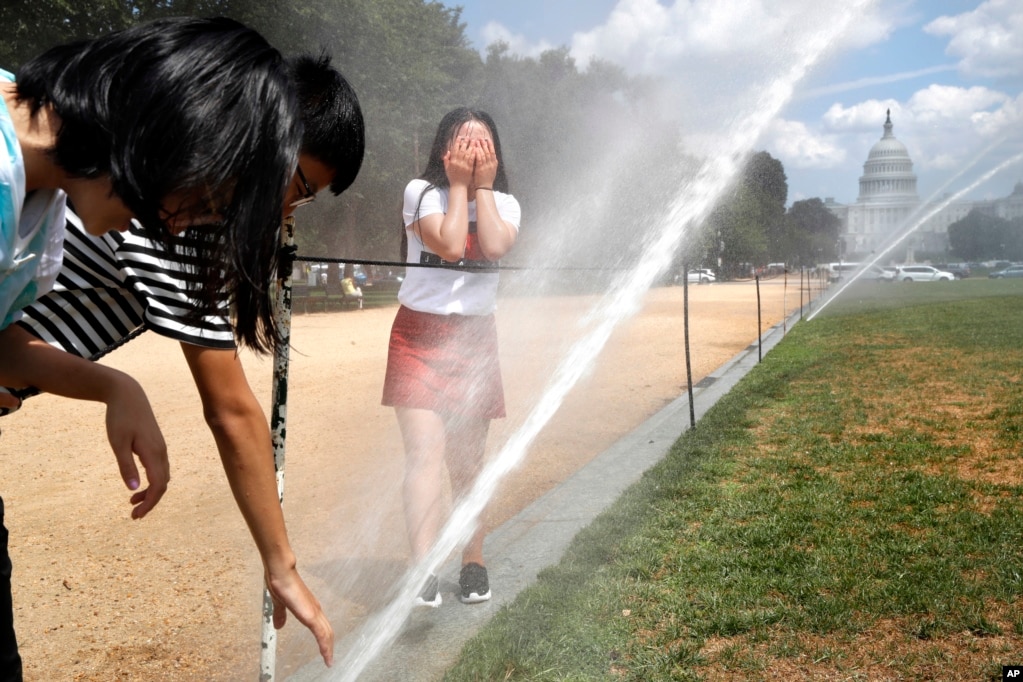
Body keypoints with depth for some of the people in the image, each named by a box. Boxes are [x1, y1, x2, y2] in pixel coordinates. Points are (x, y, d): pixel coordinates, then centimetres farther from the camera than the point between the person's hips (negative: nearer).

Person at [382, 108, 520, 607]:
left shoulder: (505, 204, 7)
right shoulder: (421, 192, -3)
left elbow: (495, 246, -16)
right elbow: (449, 244, -20)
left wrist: (483, 185, -9)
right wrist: (459, 185, -11)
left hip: (475, 338, 3)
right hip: (419, 335, -3)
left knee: (467, 462, 8)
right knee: (425, 453, -16)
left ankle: (473, 563, 22)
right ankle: (424, 574, -21)